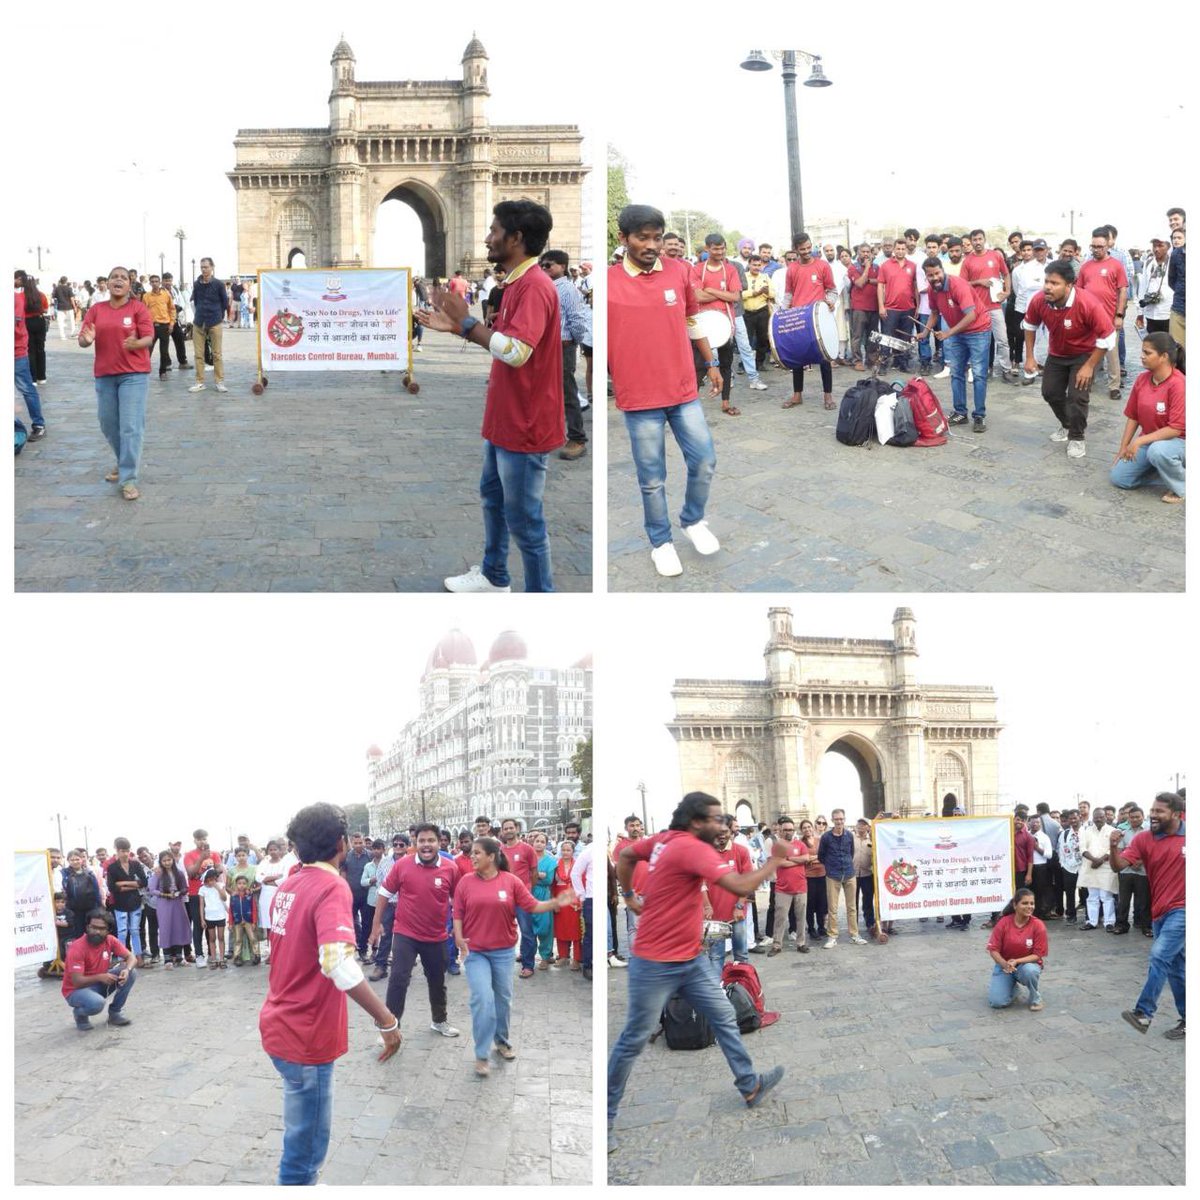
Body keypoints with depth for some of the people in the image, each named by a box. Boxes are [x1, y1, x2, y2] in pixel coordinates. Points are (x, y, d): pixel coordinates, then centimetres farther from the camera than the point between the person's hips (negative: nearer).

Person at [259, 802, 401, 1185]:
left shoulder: (288, 885, 5)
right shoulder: (332, 887, -21)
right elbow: (338, 963, -36)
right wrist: (387, 1021, -31)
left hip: (279, 1024, 9)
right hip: (306, 1036, -9)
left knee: (303, 1131, 25)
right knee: (306, 1140, 4)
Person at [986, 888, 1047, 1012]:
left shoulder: (1038, 925, -14)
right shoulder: (1003, 923, -12)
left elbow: (1038, 955, -12)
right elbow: (993, 950, -8)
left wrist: (1016, 961, -26)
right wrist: (1005, 964, -27)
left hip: (1027, 963, -1)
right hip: (1004, 964, 1)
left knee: (1029, 970, -39)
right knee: (997, 1002, -18)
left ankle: (1036, 999, -7)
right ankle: (1012, 986, 18)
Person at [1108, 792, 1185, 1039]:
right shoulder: (1144, 839, -3)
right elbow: (1118, 865, -10)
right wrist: (1113, 848, -29)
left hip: (1182, 909, -4)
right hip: (1159, 911, 4)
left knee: (1160, 955, -18)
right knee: (1175, 967, 12)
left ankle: (1144, 1013, -17)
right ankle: (1187, 1020, 23)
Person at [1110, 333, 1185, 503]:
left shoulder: (1178, 385, -25)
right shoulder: (1142, 379, -3)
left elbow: (1175, 429, -27)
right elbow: (1133, 417, 6)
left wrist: (1139, 441, -26)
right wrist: (1124, 447, 1)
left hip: (1179, 442, -7)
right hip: (1149, 440, 7)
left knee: (1158, 451, -41)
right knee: (1118, 478, -6)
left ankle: (1183, 487, -12)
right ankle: (1168, 468, 12)